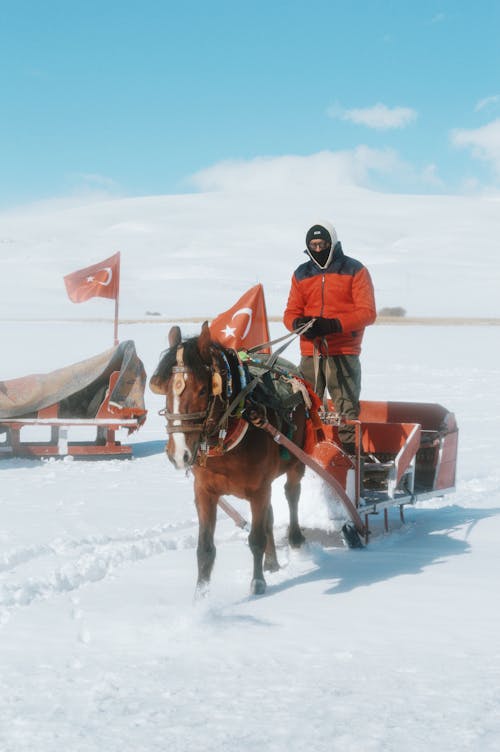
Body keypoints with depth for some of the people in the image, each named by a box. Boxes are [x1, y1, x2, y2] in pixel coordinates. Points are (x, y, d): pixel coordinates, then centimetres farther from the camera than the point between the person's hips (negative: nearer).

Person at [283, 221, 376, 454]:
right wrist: (299, 323, -12)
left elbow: (367, 312, -4)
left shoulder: (354, 271, 3)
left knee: (346, 409, -5)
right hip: (310, 353, 4)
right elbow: (291, 312, 13)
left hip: (343, 353, -3)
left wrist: (334, 324, -18)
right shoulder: (301, 274, 15)